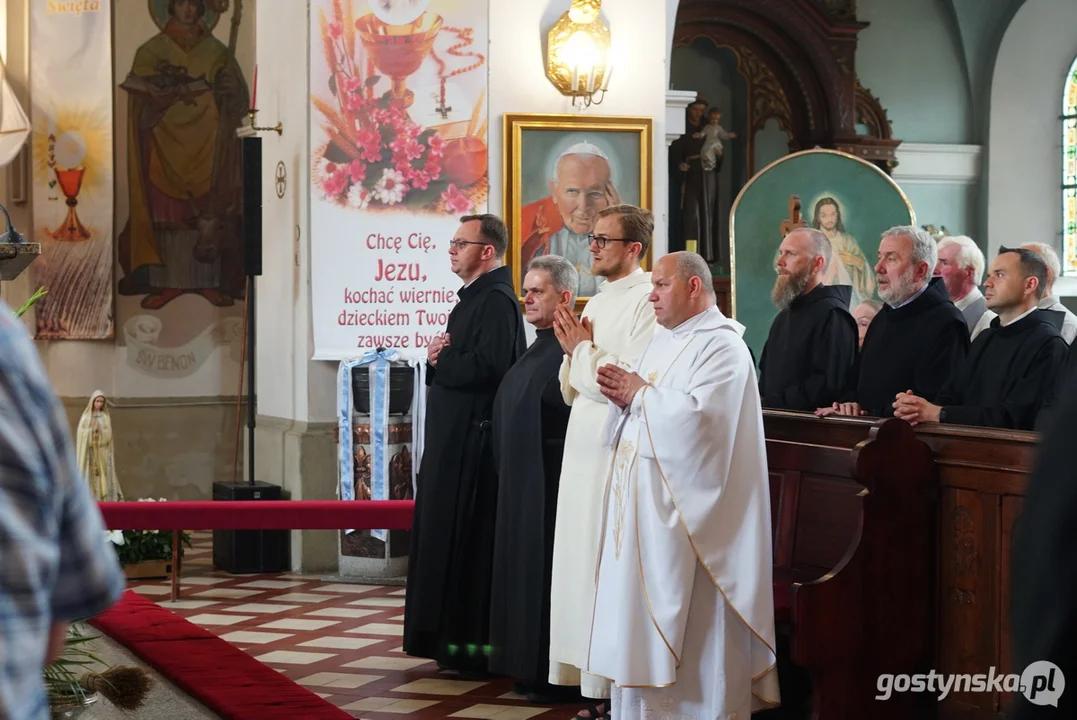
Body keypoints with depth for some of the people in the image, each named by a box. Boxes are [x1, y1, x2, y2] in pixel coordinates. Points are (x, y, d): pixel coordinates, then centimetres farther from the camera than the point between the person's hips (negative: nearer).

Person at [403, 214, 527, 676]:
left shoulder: (496, 300, -14)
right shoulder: (474, 298, 18)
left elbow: (485, 365, -25)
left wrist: (439, 359, -8)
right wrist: (441, 357, -2)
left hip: (472, 442, -10)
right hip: (454, 438, 10)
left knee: (466, 538, -7)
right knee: (448, 535, 12)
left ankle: (474, 644, -1)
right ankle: (455, 638, 18)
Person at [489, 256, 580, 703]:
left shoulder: (568, 350, -16)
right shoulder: (538, 349, 14)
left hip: (550, 483, -10)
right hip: (523, 482, 10)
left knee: (549, 570, -4)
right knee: (528, 568, 13)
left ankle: (555, 676, 3)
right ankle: (531, 666, 21)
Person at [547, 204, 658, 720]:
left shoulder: (648, 299, -11)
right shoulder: (596, 303, 16)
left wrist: (586, 349, -8)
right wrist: (573, 352, 2)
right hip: (584, 450, 9)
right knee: (583, 561, 9)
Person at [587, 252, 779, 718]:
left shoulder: (721, 346, -11)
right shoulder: (663, 342, 17)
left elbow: (698, 415, -25)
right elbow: (641, 414, 19)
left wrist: (640, 394, -12)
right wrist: (621, 395, -3)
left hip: (682, 509, -9)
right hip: (643, 502, 9)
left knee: (684, 624, -4)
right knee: (641, 616, 10)